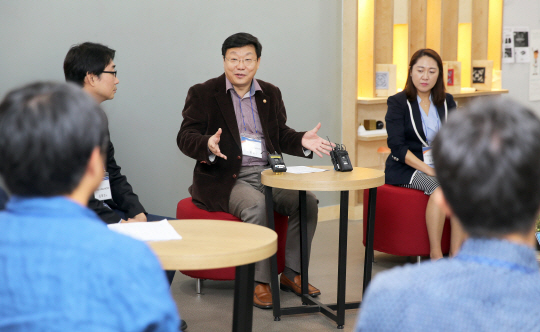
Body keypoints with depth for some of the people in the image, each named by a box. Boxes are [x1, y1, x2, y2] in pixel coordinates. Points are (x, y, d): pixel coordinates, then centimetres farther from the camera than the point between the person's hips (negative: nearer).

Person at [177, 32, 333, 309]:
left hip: (267, 175, 5)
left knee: (307, 201, -18)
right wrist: (207, 145, -28)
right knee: (256, 205, -34)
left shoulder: (271, 94, 15)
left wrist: (302, 141, -2)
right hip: (225, 179, -5)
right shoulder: (203, 94, 1)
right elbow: (185, 137, -5)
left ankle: (292, 273, -5)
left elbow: (281, 135, 21)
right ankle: (258, 281, -23)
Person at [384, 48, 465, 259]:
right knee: (439, 187, -34)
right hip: (405, 169, -4)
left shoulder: (447, 102, 13)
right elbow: (397, 147, -10)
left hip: (440, 167, 4)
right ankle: (435, 254, -28)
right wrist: (428, 170, -20)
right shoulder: (398, 103, -1)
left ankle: (456, 254, -27)